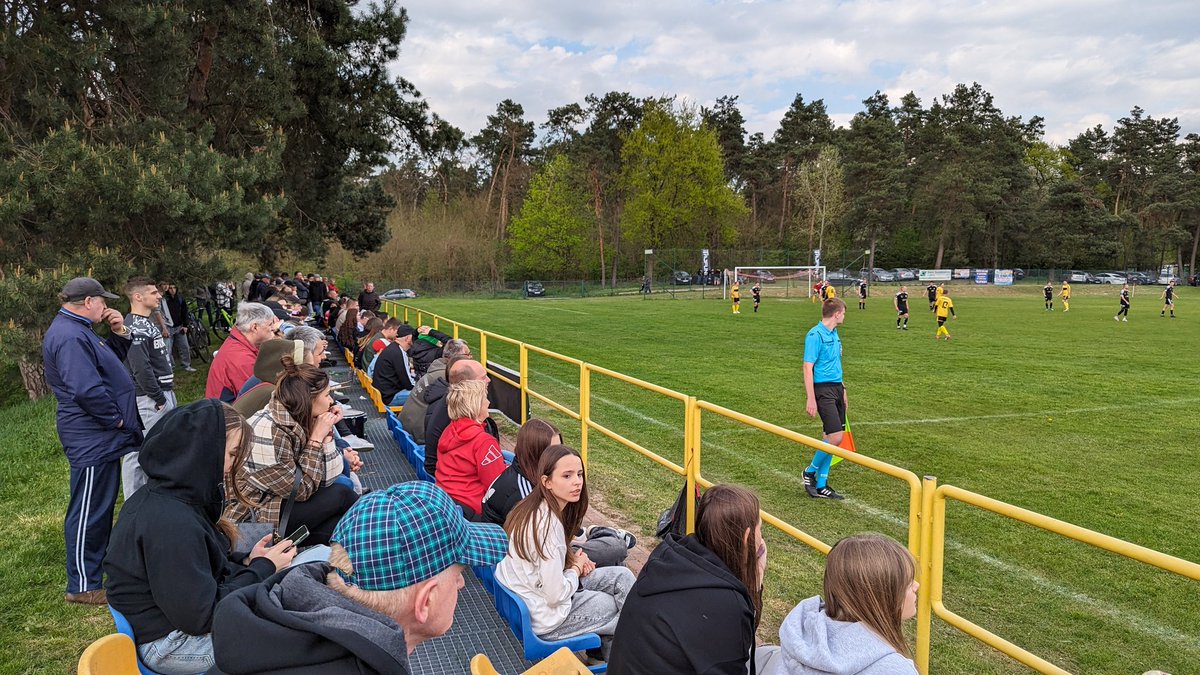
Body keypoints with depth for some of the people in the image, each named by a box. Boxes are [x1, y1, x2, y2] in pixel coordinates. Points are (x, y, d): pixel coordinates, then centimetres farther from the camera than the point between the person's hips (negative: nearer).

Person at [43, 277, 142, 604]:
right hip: (92, 439, -11)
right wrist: (116, 418, -17)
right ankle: (82, 586, 9)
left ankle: (100, 563, 36)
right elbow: (86, 389, -30)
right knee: (89, 511, -1)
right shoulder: (69, 337, -21)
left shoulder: (77, 331, 13)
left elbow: (110, 361, 23)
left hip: (105, 436, 11)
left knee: (101, 505, 21)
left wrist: (120, 334, 6)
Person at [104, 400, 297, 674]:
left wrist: (246, 561, -1)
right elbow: (200, 616, -27)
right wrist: (263, 569, -17)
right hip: (173, 645, -9)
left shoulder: (162, 499, 2)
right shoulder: (171, 522, -29)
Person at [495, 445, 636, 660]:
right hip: (544, 615, -8)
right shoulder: (548, 524, -29)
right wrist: (577, 568, -8)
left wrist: (572, 560, -2)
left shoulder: (533, 508, -2)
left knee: (623, 576, 4)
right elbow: (556, 596, -26)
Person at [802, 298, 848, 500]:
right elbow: (808, 368, -17)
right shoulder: (815, 335, -13)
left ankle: (821, 485, 16)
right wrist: (811, 399, -21)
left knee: (832, 438, 8)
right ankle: (810, 472, 8)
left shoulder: (834, 334, 15)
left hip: (836, 387, 9)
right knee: (835, 437, -14)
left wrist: (842, 390, 24)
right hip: (823, 389, -9)